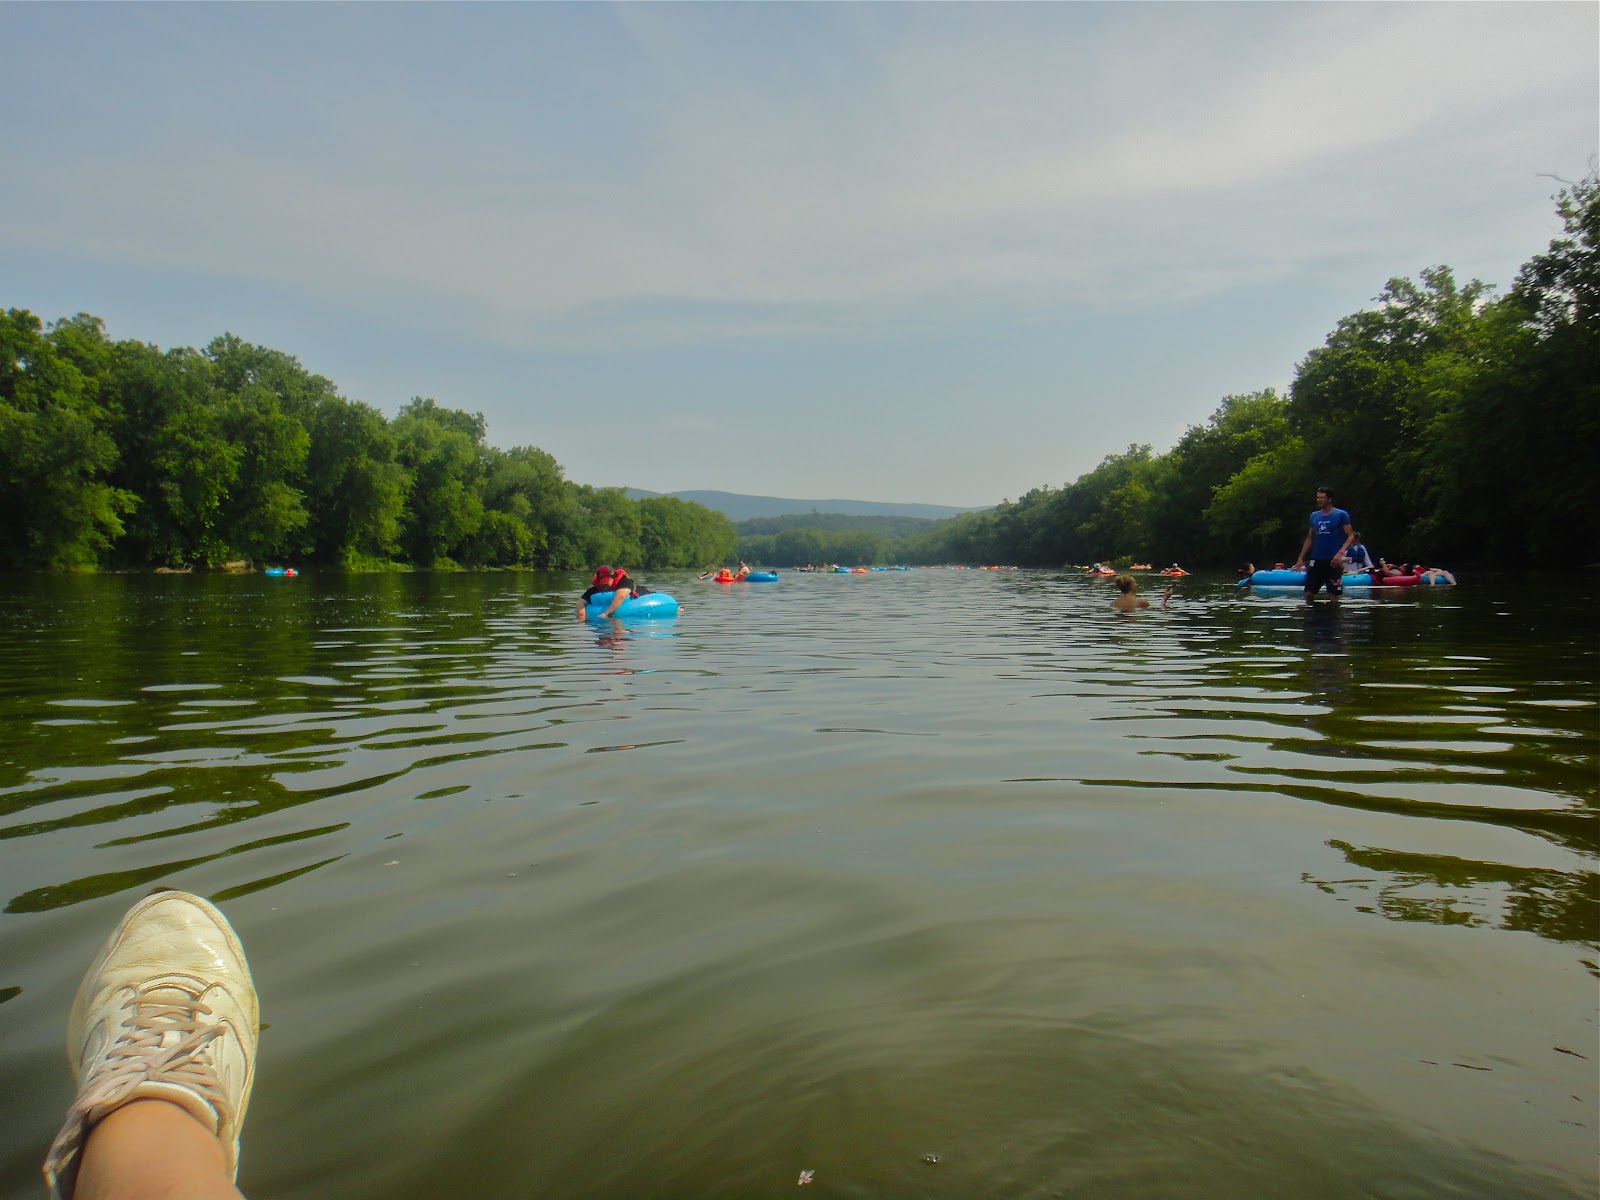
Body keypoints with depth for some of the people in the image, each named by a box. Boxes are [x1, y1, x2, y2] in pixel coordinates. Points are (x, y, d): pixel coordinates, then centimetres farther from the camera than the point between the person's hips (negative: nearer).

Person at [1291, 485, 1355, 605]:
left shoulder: (1341, 515, -3)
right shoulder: (1314, 515, 11)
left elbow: (1350, 535, -5)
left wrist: (1340, 553, -19)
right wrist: (1301, 558, 13)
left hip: (1332, 561, -4)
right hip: (1316, 560, 4)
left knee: (1333, 596, -3)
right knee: (1309, 593, 1)